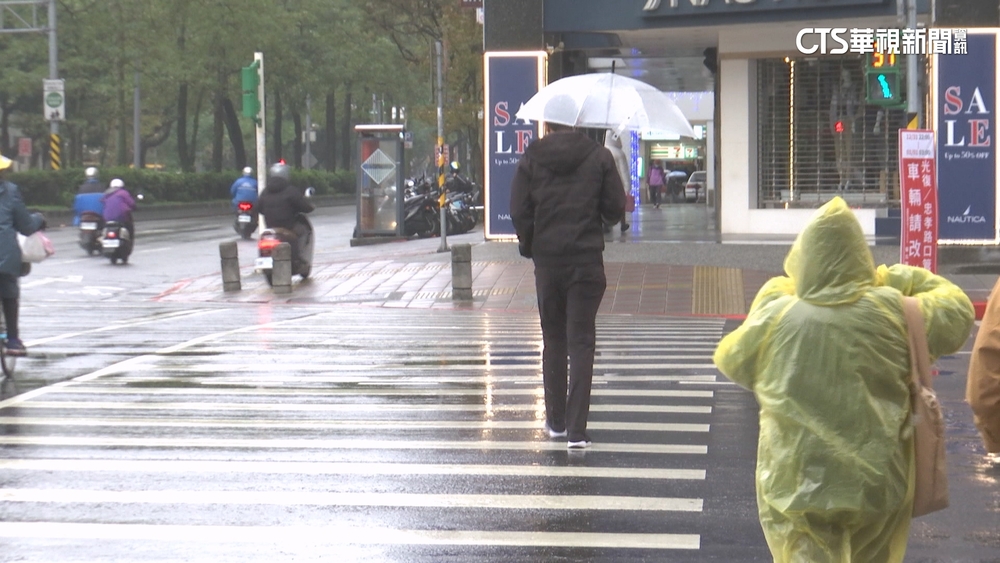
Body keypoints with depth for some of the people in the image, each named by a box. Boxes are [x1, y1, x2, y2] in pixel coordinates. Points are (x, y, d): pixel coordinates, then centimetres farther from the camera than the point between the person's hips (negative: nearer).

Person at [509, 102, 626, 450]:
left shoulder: (531, 158, 0)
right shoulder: (598, 157, -3)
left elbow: (519, 211, -3)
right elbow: (615, 209, -2)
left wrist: (529, 246, 14)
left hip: (547, 260, 1)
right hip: (587, 258, -1)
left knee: (553, 340, 15)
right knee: (581, 342, -2)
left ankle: (556, 421, 21)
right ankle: (576, 430, -9)